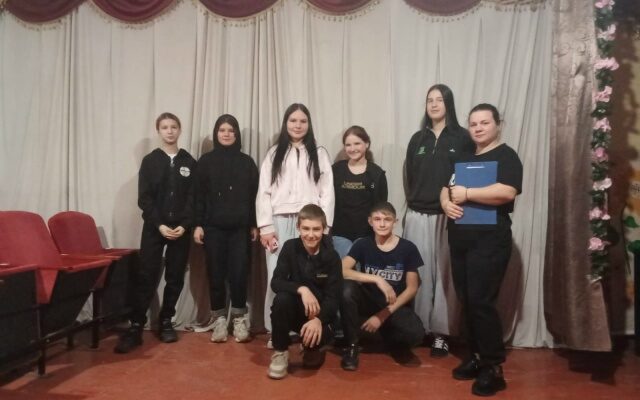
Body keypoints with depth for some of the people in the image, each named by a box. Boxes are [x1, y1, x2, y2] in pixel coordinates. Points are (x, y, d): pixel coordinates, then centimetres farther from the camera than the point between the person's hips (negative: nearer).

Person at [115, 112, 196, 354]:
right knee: (146, 277, -4)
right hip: (155, 228, -1)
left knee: (175, 278, 5)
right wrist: (159, 225, -12)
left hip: (181, 229, 1)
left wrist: (185, 225, -10)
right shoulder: (150, 161, 5)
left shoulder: (189, 162, 8)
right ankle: (135, 327, -1)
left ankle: (166, 322, 17)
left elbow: (193, 198, 2)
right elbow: (144, 199, -2)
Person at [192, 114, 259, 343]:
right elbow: (199, 195, 4)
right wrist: (198, 224, -3)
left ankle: (239, 318, 11)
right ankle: (219, 318, 15)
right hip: (213, 227, 0)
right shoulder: (206, 161, 6)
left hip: (240, 227, 0)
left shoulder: (246, 162, 8)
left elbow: (254, 195, 7)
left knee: (239, 272, -3)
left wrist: (254, 224, 3)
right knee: (215, 273, 3)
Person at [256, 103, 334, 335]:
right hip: (280, 222, 1)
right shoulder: (274, 154, 12)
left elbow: (327, 191, 5)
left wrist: (324, 226, -4)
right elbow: (264, 192, 5)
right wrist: (265, 227, -4)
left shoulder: (319, 154, 11)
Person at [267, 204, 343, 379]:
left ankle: (312, 348, 9)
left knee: (320, 334, -32)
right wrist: (302, 289, -33)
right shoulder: (290, 247, -9)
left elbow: (333, 297, -16)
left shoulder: (331, 256, -12)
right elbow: (276, 282, -15)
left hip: (319, 312, -1)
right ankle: (280, 352, -8)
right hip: (295, 309, 1)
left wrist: (319, 319, -35)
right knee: (281, 298, -31)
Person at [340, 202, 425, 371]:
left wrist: (384, 314, -13)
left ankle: (387, 337, 7)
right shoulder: (362, 244, -5)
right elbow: (342, 271, -20)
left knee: (415, 334, -32)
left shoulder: (408, 248, -7)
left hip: (395, 306, -1)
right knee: (347, 288, -32)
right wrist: (377, 279, -30)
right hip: (369, 301, 1)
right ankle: (352, 345, -11)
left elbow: (411, 288, -6)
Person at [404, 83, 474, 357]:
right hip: (417, 215, 3)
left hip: (448, 216, -3)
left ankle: (440, 332, 10)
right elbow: (410, 177, 13)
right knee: (418, 273, 5)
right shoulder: (417, 139, 12)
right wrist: (414, 202, 5)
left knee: (443, 273, 1)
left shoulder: (462, 138, 2)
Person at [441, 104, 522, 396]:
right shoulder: (464, 159, 18)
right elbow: (446, 188, 19)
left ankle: (493, 368, 3)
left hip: (489, 240, -7)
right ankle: (476, 357, 24)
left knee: (481, 301, -8)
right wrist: (446, 203, -4)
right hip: (460, 239, 7)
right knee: (466, 301, 10)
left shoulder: (506, 156, -5)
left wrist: (466, 193, -14)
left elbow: (506, 192, -22)